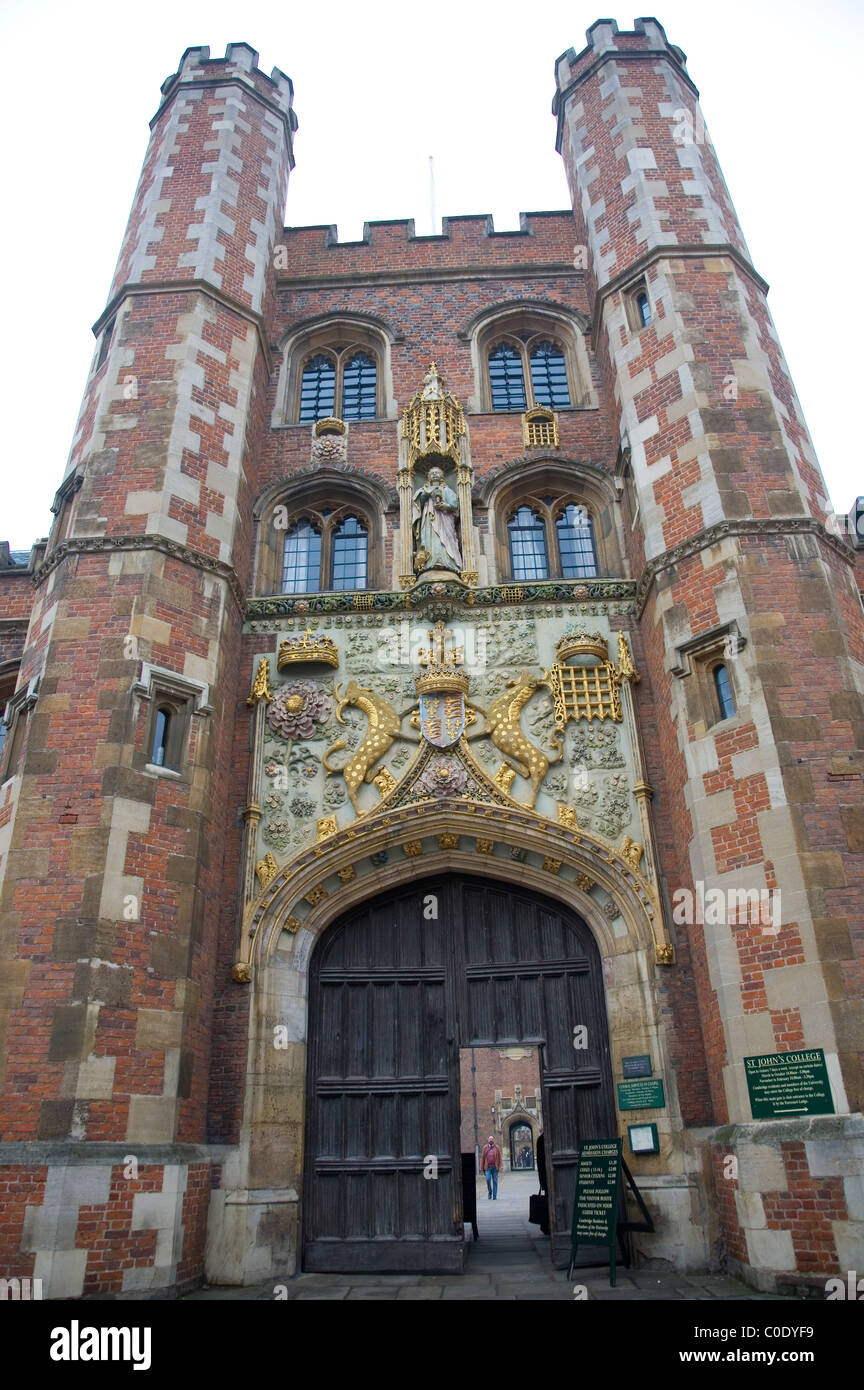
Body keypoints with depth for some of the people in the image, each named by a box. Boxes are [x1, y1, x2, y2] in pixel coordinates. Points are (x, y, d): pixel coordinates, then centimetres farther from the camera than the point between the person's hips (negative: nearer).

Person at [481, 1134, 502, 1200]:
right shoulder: (485, 1147, 7)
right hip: (487, 1167, 0)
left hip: (495, 1167, 0)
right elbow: (482, 1157, 7)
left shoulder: (497, 1147, 5)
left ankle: (494, 1196, 10)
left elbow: (499, 1158, 3)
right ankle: (489, 1192, 13)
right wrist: (482, 1168, 2)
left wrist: (499, 1167, -6)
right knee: (488, 1179, -13)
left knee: (495, 1181, 1)